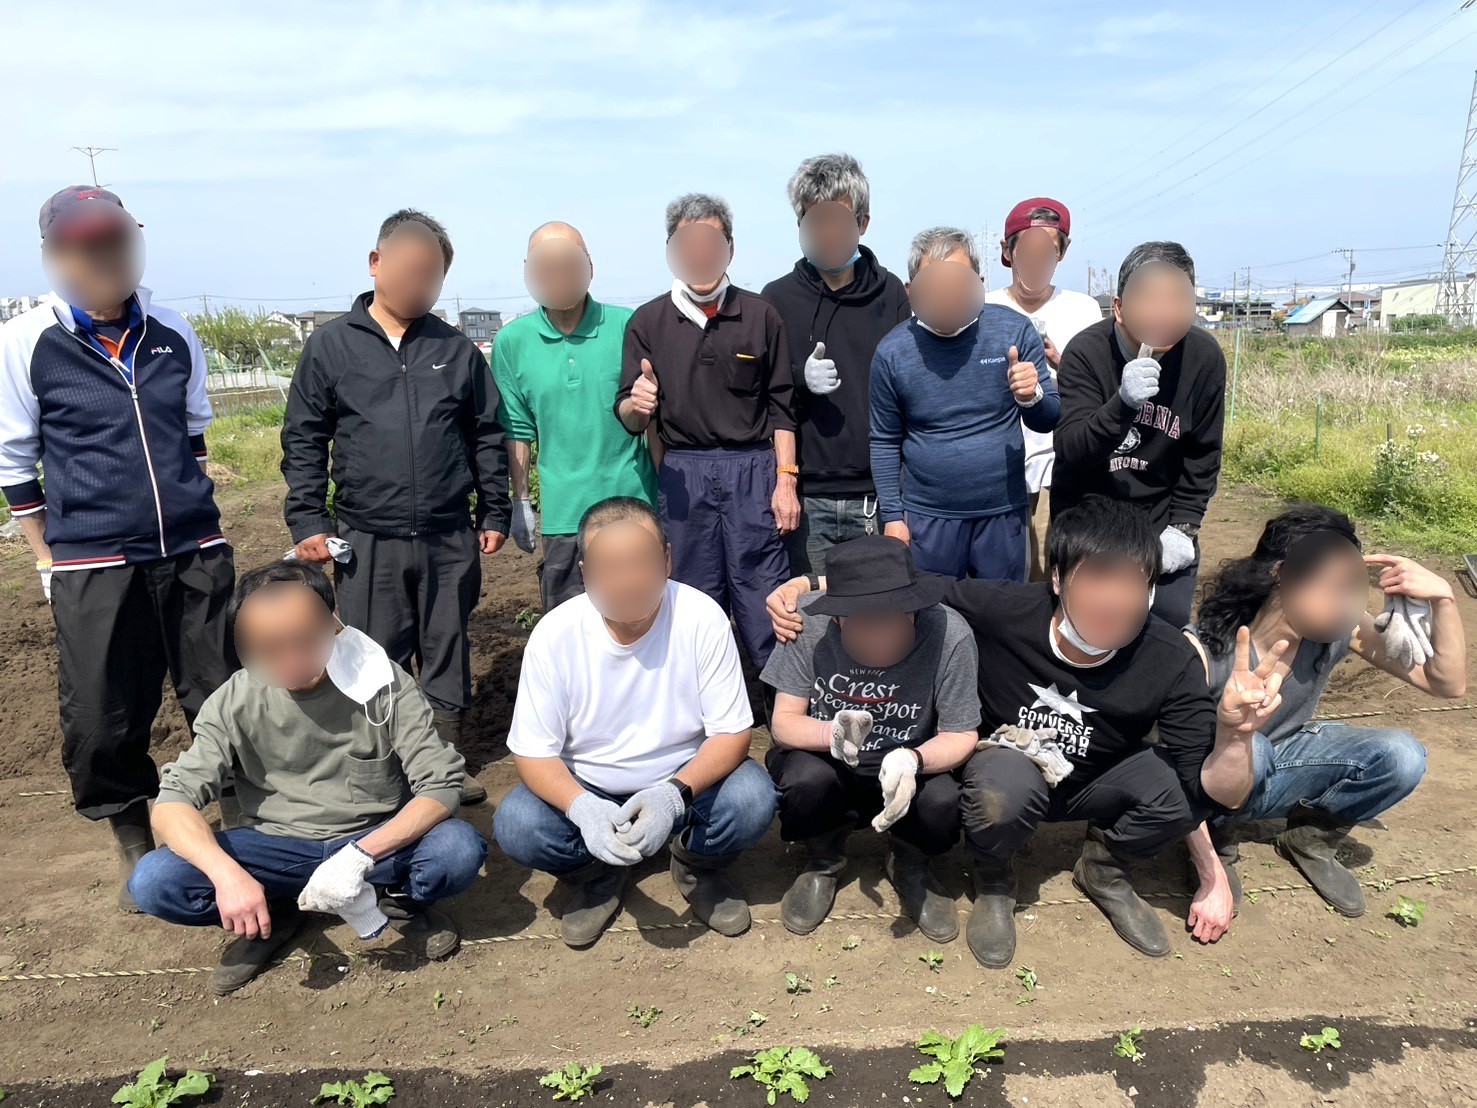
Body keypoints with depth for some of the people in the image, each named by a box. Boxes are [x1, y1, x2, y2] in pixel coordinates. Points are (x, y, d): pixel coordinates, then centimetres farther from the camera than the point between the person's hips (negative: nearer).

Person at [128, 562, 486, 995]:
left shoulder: (382, 684, -16)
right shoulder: (235, 701, -10)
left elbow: (442, 786, -18)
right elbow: (172, 802, -15)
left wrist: (360, 854, -32)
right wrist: (227, 873, -34)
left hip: (379, 842, -1)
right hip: (279, 848, 2)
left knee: (460, 852, -31)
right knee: (153, 883, -22)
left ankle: (396, 899, 2)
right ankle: (275, 914, 4)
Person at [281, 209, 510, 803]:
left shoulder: (457, 349, 6)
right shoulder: (330, 346, 2)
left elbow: (487, 437, 10)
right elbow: (304, 441, 4)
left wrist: (494, 513, 8)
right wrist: (308, 521, -3)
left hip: (450, 540, 2)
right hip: (368, 542, -1)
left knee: (447, 659, 11)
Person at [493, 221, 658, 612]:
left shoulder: (627, 326, -3)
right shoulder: (513, 341, 2)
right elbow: (518, 430, 8)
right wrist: (521, 502, 8)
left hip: (633, 501, -1)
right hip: (563, 511, 1)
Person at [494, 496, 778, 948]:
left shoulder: (702, 618, -21)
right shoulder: (554, 634, -19)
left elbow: (731, 733, -17)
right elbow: (533, 752, -14)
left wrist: (675, 793, -36)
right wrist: (582, 808, -35)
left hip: (687, 779, 0)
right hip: (588, 789, 1)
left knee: (752, 800, -29)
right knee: (516, 826, -26)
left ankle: (698, 867, 7)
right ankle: (597, 878, 8)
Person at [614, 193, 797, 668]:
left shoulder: (761, 316, 4)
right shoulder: (647, 322, 5)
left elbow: (781, 407, 6)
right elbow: (627, 417, 4)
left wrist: (786, 479, -1)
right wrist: (636, 404, -19)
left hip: (753, 469, -1)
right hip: (683, 472, 1)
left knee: (764, 598, 0)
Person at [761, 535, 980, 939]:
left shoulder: (950, 635, -24)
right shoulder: (810, 625, -22)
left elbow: (961, 735, -16)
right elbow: (783, 722, -16)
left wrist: (913, 760, -38)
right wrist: (831, 734, -39)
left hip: (912, 766, 0)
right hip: (825, 760, 0)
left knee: (943, 802, -30)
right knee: (808, 780, -32)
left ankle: (909, 865, 10)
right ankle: (823, 860, 6)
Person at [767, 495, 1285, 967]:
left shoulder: (1170, 661, -24)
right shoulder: (1001, 611, -28)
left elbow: (1218, 797, -25)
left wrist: (1234, 733, -47)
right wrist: (809, 586, -30)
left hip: (1093, 787, 2)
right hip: (1005, 775, -2)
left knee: (1185, 785, -27)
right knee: (1007, 779, -38)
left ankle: (1104, 870, 8)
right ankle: (994, 883, -1)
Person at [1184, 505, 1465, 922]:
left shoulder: (1340, 629, -16)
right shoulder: (1203, 648, -31)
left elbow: (1449, 683, -9)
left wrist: (1442, 597, -24)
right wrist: (1211, 874, -32)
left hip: (1278, 771, 5)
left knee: (1402, 757, -20)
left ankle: (1310, 839, 7)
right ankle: (1218, 843, -5)